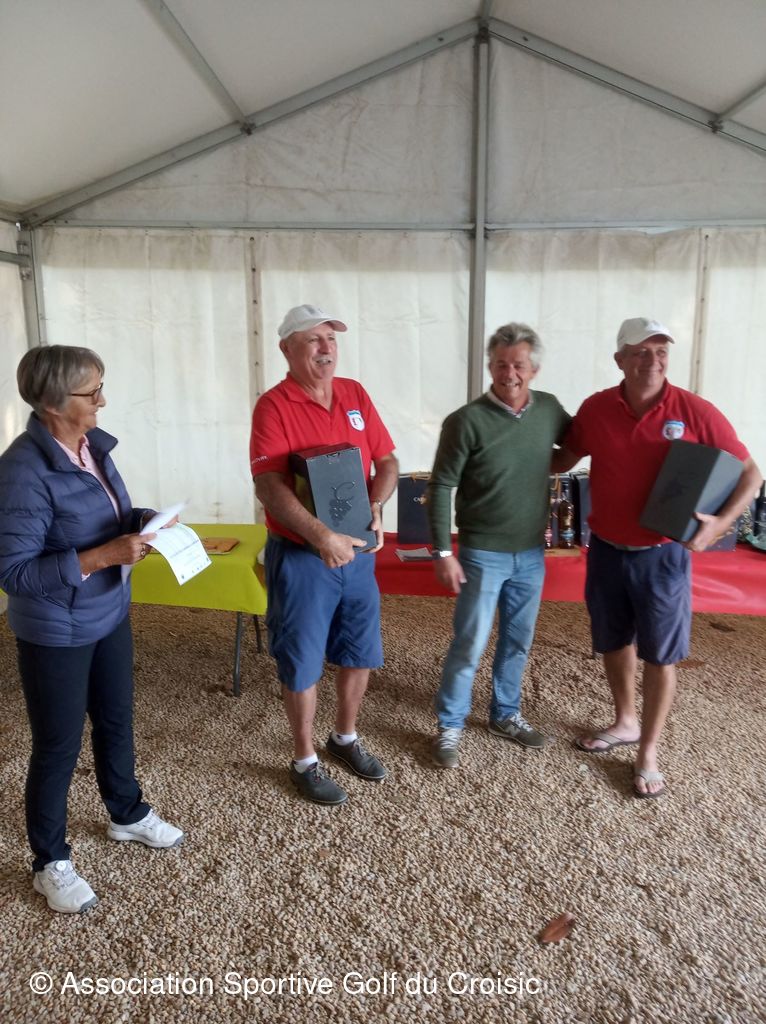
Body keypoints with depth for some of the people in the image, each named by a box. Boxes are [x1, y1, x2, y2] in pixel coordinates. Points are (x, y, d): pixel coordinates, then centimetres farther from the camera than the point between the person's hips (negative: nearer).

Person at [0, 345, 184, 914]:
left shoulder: (93, 444, -2)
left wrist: (143, 523, -9)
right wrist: (105, 556, -30)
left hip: (110, 615, 7)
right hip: (55, 633, -7)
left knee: (117, 722, 23)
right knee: (58, 746, 11)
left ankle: (128, 816, 47)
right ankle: (51, 863, 34)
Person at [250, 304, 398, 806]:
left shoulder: (356, 394, 5)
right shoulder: (274, 406, -13)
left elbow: (387, 462, 7)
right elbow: (270, 487, -22)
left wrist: (374, 508, -11)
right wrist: (322, 536, -33)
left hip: (359, 550, 6)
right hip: (301, 557, -5)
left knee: (361, 653, 17)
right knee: (303, 664, 8)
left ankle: (346, 738, 41)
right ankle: (305, 761, 29)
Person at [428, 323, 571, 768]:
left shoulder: (549, 409, -1)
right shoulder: (467, 421, -16)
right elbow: (441, 487, -13)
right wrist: (443, 551, -15)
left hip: (532, 553, 5)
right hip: (483, 554, -5)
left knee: (518, 642, 17)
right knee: (469, 646, 3)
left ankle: (506, 715, 36)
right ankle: (450, 726, 21)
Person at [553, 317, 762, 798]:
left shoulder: (696, 412, -12)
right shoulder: (595, 409, -5)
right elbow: (565, 459, 12)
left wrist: (721, 522, -19)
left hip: (662, 555, -3)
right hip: (606, 550, 3)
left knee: (660, 655, 7)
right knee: (614, 642, 18)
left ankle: (648, 752, 24)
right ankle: (625, 722, 41)